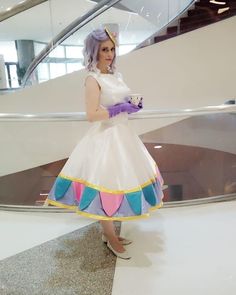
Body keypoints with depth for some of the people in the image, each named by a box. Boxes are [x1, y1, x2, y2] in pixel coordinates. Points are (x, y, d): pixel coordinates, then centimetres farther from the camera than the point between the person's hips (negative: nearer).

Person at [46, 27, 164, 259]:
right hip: (105, 139, -9)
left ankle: (108, 232, 34)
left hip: (121, 135, 9)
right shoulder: (93, 79, -13)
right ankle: (112, 239, 22)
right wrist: (120, 109, -17)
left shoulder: (115, 74, 11)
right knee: (106, 186, 2)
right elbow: (92, 115, -20)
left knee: (117, 183, 16)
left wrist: (132, 105, 2)